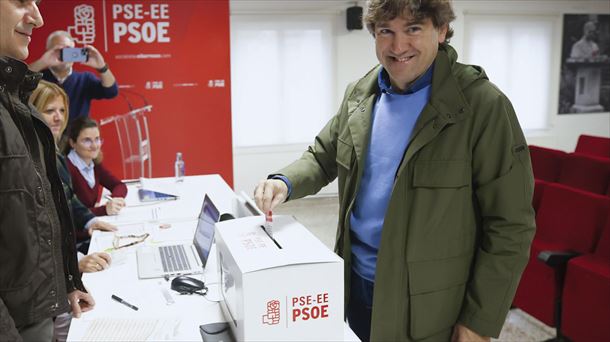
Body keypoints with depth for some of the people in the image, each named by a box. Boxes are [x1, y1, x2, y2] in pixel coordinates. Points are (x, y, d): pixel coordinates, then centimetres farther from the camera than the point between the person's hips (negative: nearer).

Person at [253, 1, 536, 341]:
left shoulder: (482, 105, -16)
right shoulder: (359, 95, 2)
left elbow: (510, 226, -14)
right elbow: (323, 156, 14)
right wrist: (285, 182, -8)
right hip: (355, 281, 5)